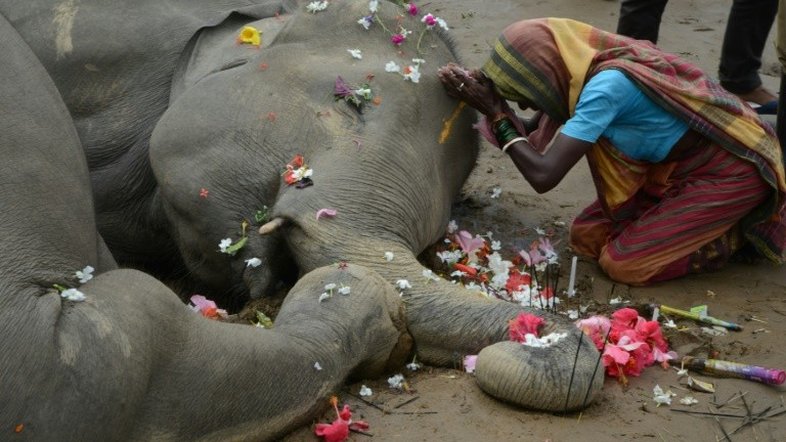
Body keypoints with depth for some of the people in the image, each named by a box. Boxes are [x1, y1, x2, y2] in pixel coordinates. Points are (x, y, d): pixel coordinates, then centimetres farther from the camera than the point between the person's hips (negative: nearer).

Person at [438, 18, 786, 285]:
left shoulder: (606, 85, -31)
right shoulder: (588, 68, -5)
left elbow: (543, 175, -33)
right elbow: (533, 139, 5)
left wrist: (497, 113, -21)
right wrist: (487, 94, -10)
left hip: (730, 173, -9)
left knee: (622, 263, -13)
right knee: (586, 236, 4)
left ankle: (739, 234, 3)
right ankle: (717, 220, 13)